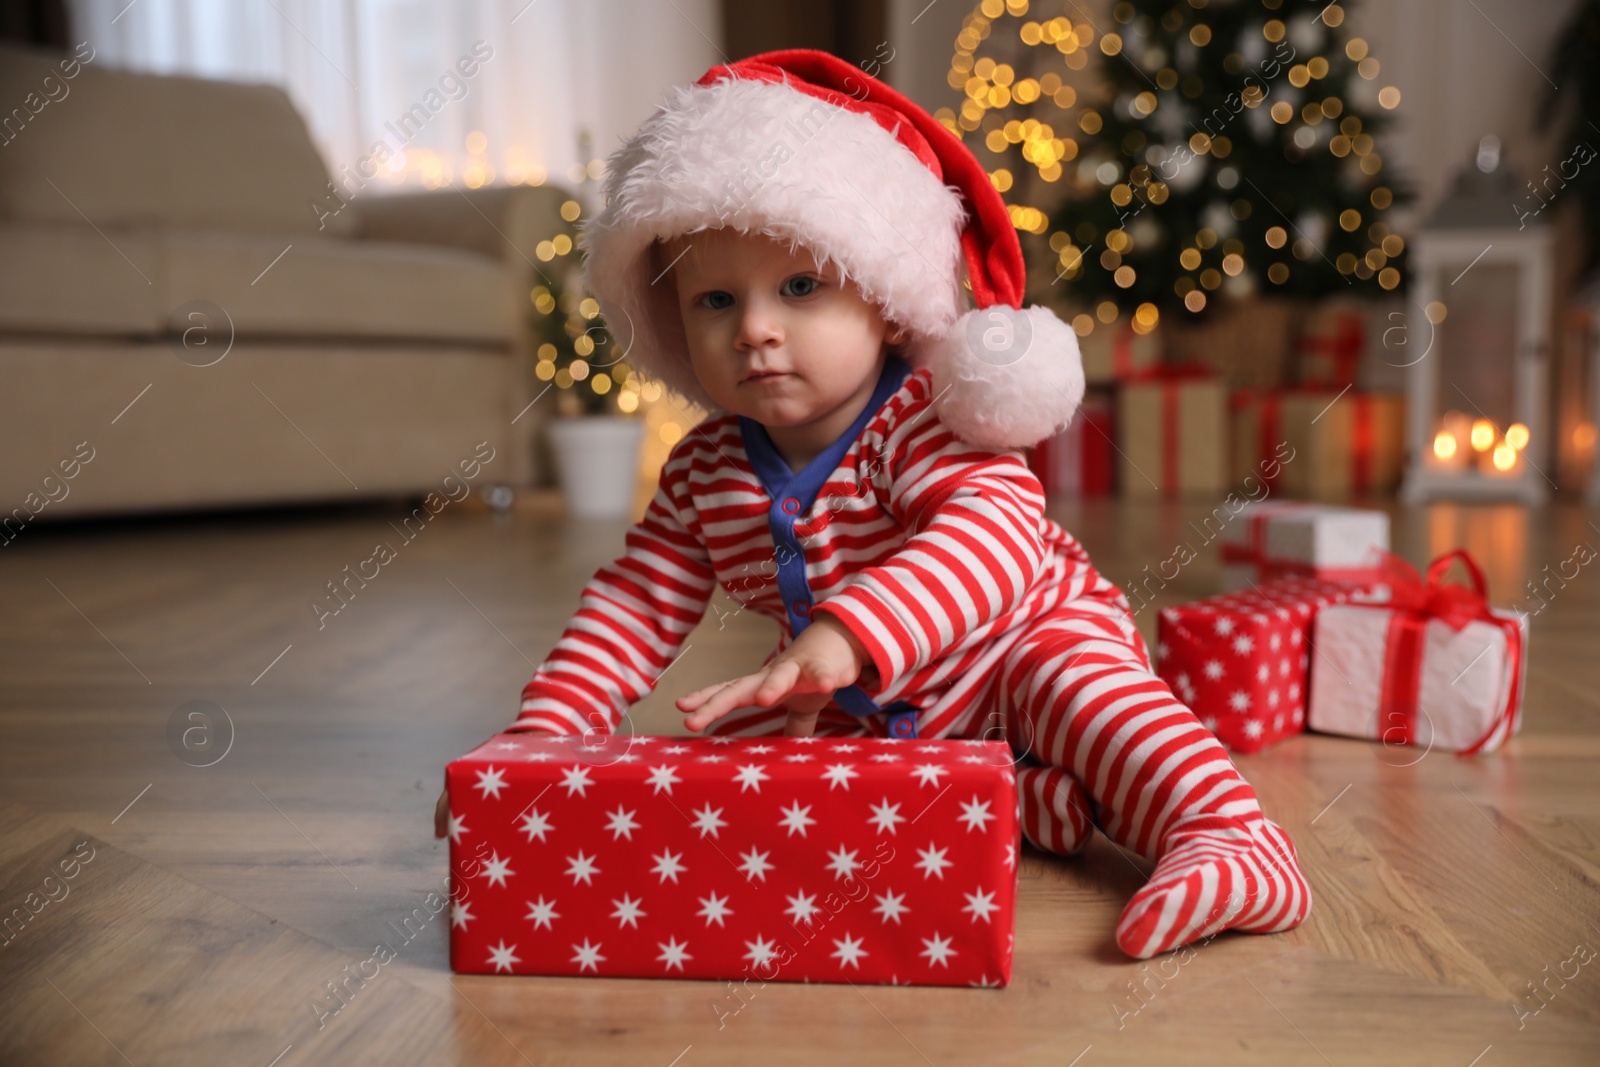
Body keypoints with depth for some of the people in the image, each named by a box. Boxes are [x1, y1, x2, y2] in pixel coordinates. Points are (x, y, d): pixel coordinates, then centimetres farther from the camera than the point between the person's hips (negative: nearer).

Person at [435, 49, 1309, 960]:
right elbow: (639, 603, -2)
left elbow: (995, 533, -47)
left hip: (1022, 643, -5)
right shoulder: (704, 473, -8)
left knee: (1075, 679, -33)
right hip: (853, 712, 6)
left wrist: (842, 638, -62)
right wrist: (547, 724, -14)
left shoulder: (926, 424, -28)